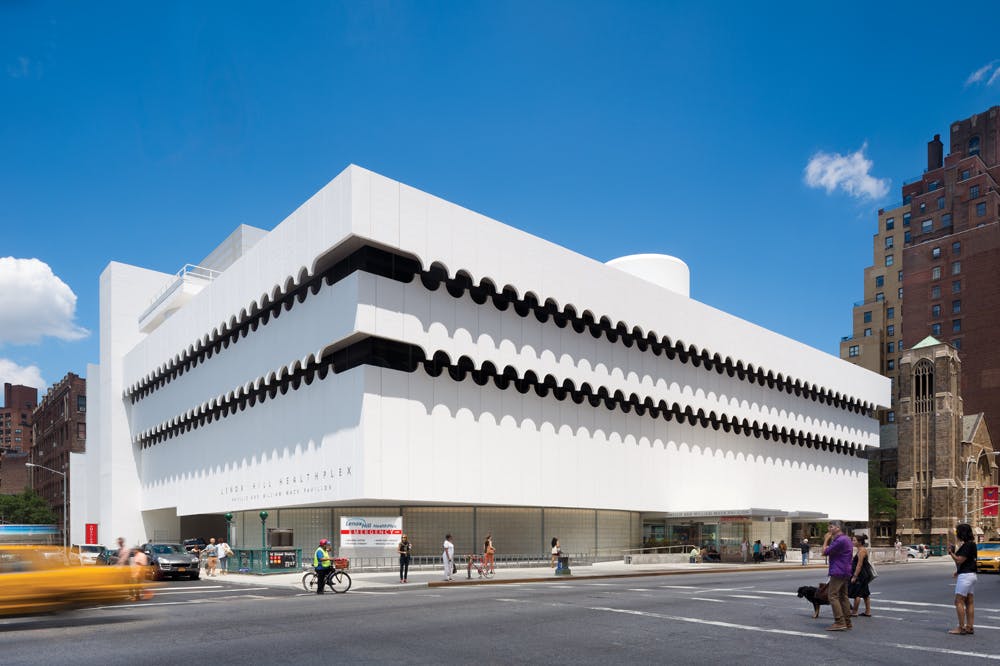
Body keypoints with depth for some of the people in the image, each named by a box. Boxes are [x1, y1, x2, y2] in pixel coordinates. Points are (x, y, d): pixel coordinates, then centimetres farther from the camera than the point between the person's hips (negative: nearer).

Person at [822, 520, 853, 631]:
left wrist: (826, 540, -4)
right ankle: (847, 622, 15)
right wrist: (829, 540, 10)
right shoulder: (845, 539, 17)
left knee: (833, 596, -9)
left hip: (838, 572, -10)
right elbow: (832, 553, 19)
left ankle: (839, 622, -13)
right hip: (845, 572, 10)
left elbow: (825, 552, -15)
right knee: (843, 597, 13)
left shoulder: (840, 540, -18)